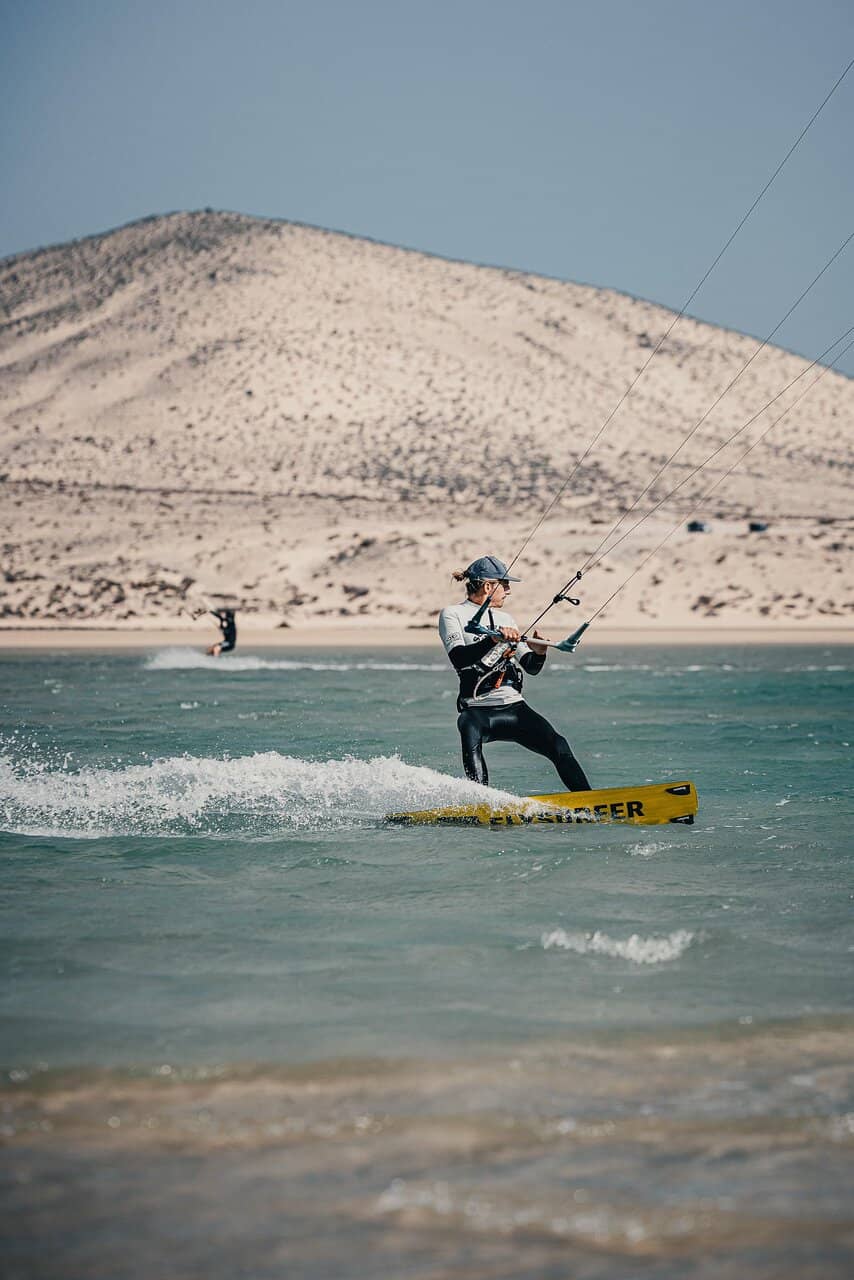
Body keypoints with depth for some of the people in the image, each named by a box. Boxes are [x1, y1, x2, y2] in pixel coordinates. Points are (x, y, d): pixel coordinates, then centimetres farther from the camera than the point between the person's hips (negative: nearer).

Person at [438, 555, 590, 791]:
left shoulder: (505, 619, 21)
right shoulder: (452, 614, 3)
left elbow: (531, 668, 19)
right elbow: (459, 659, -15)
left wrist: (539, 652, -4)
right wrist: (494, 639, -27)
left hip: (514, 707, 5)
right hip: (477, 711, -5)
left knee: (558, 746, -14)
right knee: (471, 743, -36)